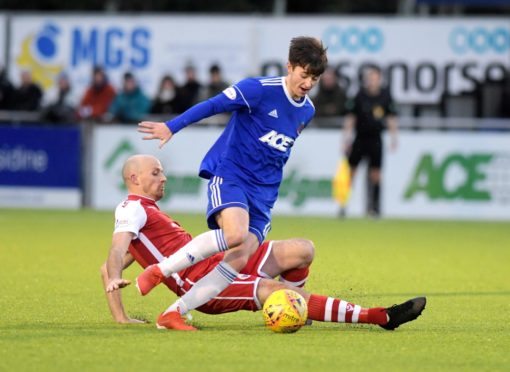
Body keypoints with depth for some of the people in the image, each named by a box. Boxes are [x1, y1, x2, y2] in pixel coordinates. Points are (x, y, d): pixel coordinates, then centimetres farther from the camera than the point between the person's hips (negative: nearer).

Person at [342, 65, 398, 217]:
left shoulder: (385, 95, 1)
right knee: (351, 170, -2)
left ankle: (374, 206, 5)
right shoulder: (360, 95, -4)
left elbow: (391, 117, 7)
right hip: (359, 138, -1)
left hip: (375, 139, 1)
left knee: (375, 174, -1)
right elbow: (350, 117, -1)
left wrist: (393, 136, 1)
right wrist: (347, 136, -5)